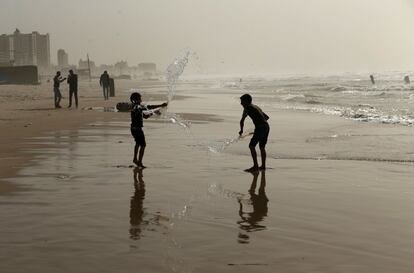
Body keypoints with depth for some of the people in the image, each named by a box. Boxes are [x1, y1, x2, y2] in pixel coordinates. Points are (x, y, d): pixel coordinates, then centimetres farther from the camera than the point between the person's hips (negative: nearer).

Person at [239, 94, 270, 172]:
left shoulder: (247, 108, -1)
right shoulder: (256, 107, 24)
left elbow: (242, 121, -4)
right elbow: (267, 117, 33)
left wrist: (241, 130, 9)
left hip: (260, 128, -9)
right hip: (266, 127, 9)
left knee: (252, 146, -8)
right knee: (262, 147, 20)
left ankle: (255, 166, -13)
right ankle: (263, 166, 26)